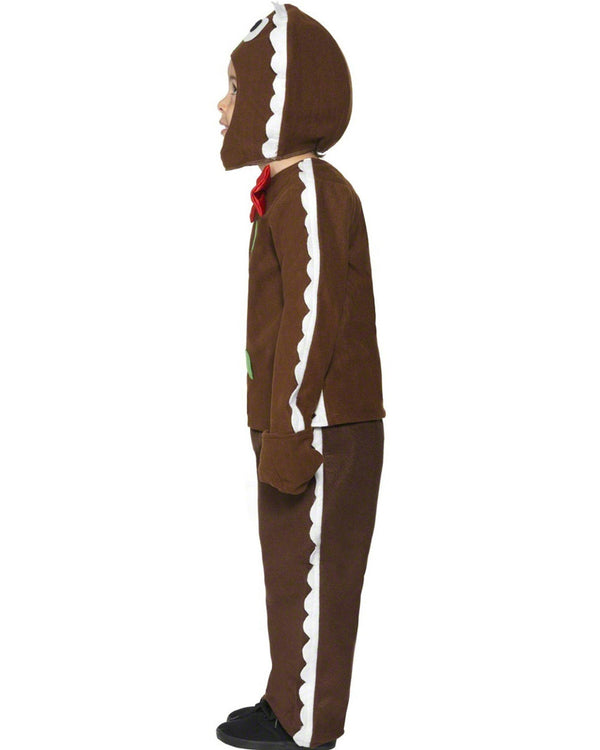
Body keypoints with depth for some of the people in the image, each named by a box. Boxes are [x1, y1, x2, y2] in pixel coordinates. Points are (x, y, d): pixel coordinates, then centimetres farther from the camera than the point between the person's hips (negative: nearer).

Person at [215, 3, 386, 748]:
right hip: (308, 426, 10)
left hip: (320, 431, -10)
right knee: (292, 570, 16)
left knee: (308, 581, -1)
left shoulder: (309, 191, -18)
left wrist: (286, 432, -21)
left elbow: (312, 320, -23)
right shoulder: (295, 193, 14)